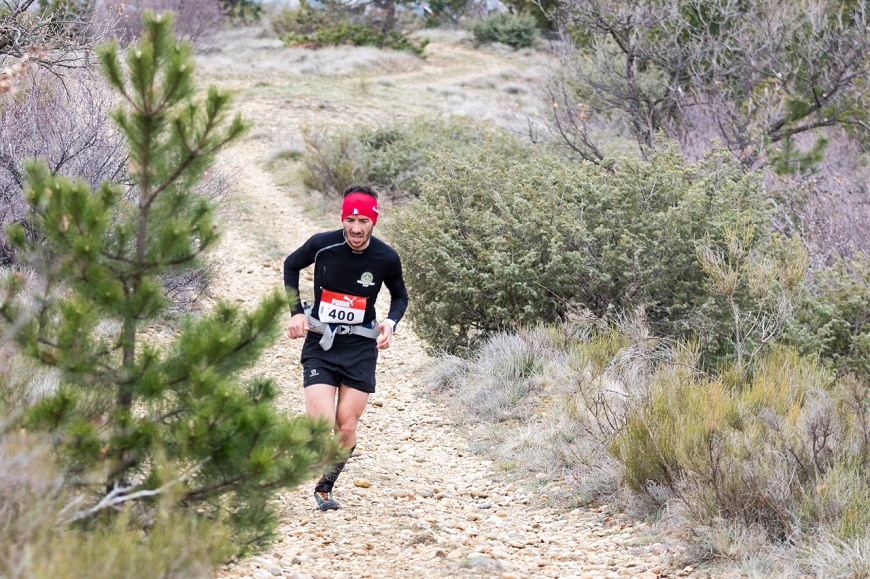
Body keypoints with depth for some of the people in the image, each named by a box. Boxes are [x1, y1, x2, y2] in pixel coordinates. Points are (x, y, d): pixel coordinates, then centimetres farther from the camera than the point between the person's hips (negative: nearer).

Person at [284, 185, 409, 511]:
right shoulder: (322, 245, -11)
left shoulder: (386, 258, -7)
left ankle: (326, 487, 23)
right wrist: (296, 312, 2)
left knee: (347, 429, -1)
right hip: (320, 344, -1)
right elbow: (290, 266, 11)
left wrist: (390, 323, -6)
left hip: (360, 349, 1)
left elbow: (400, 296, 14)